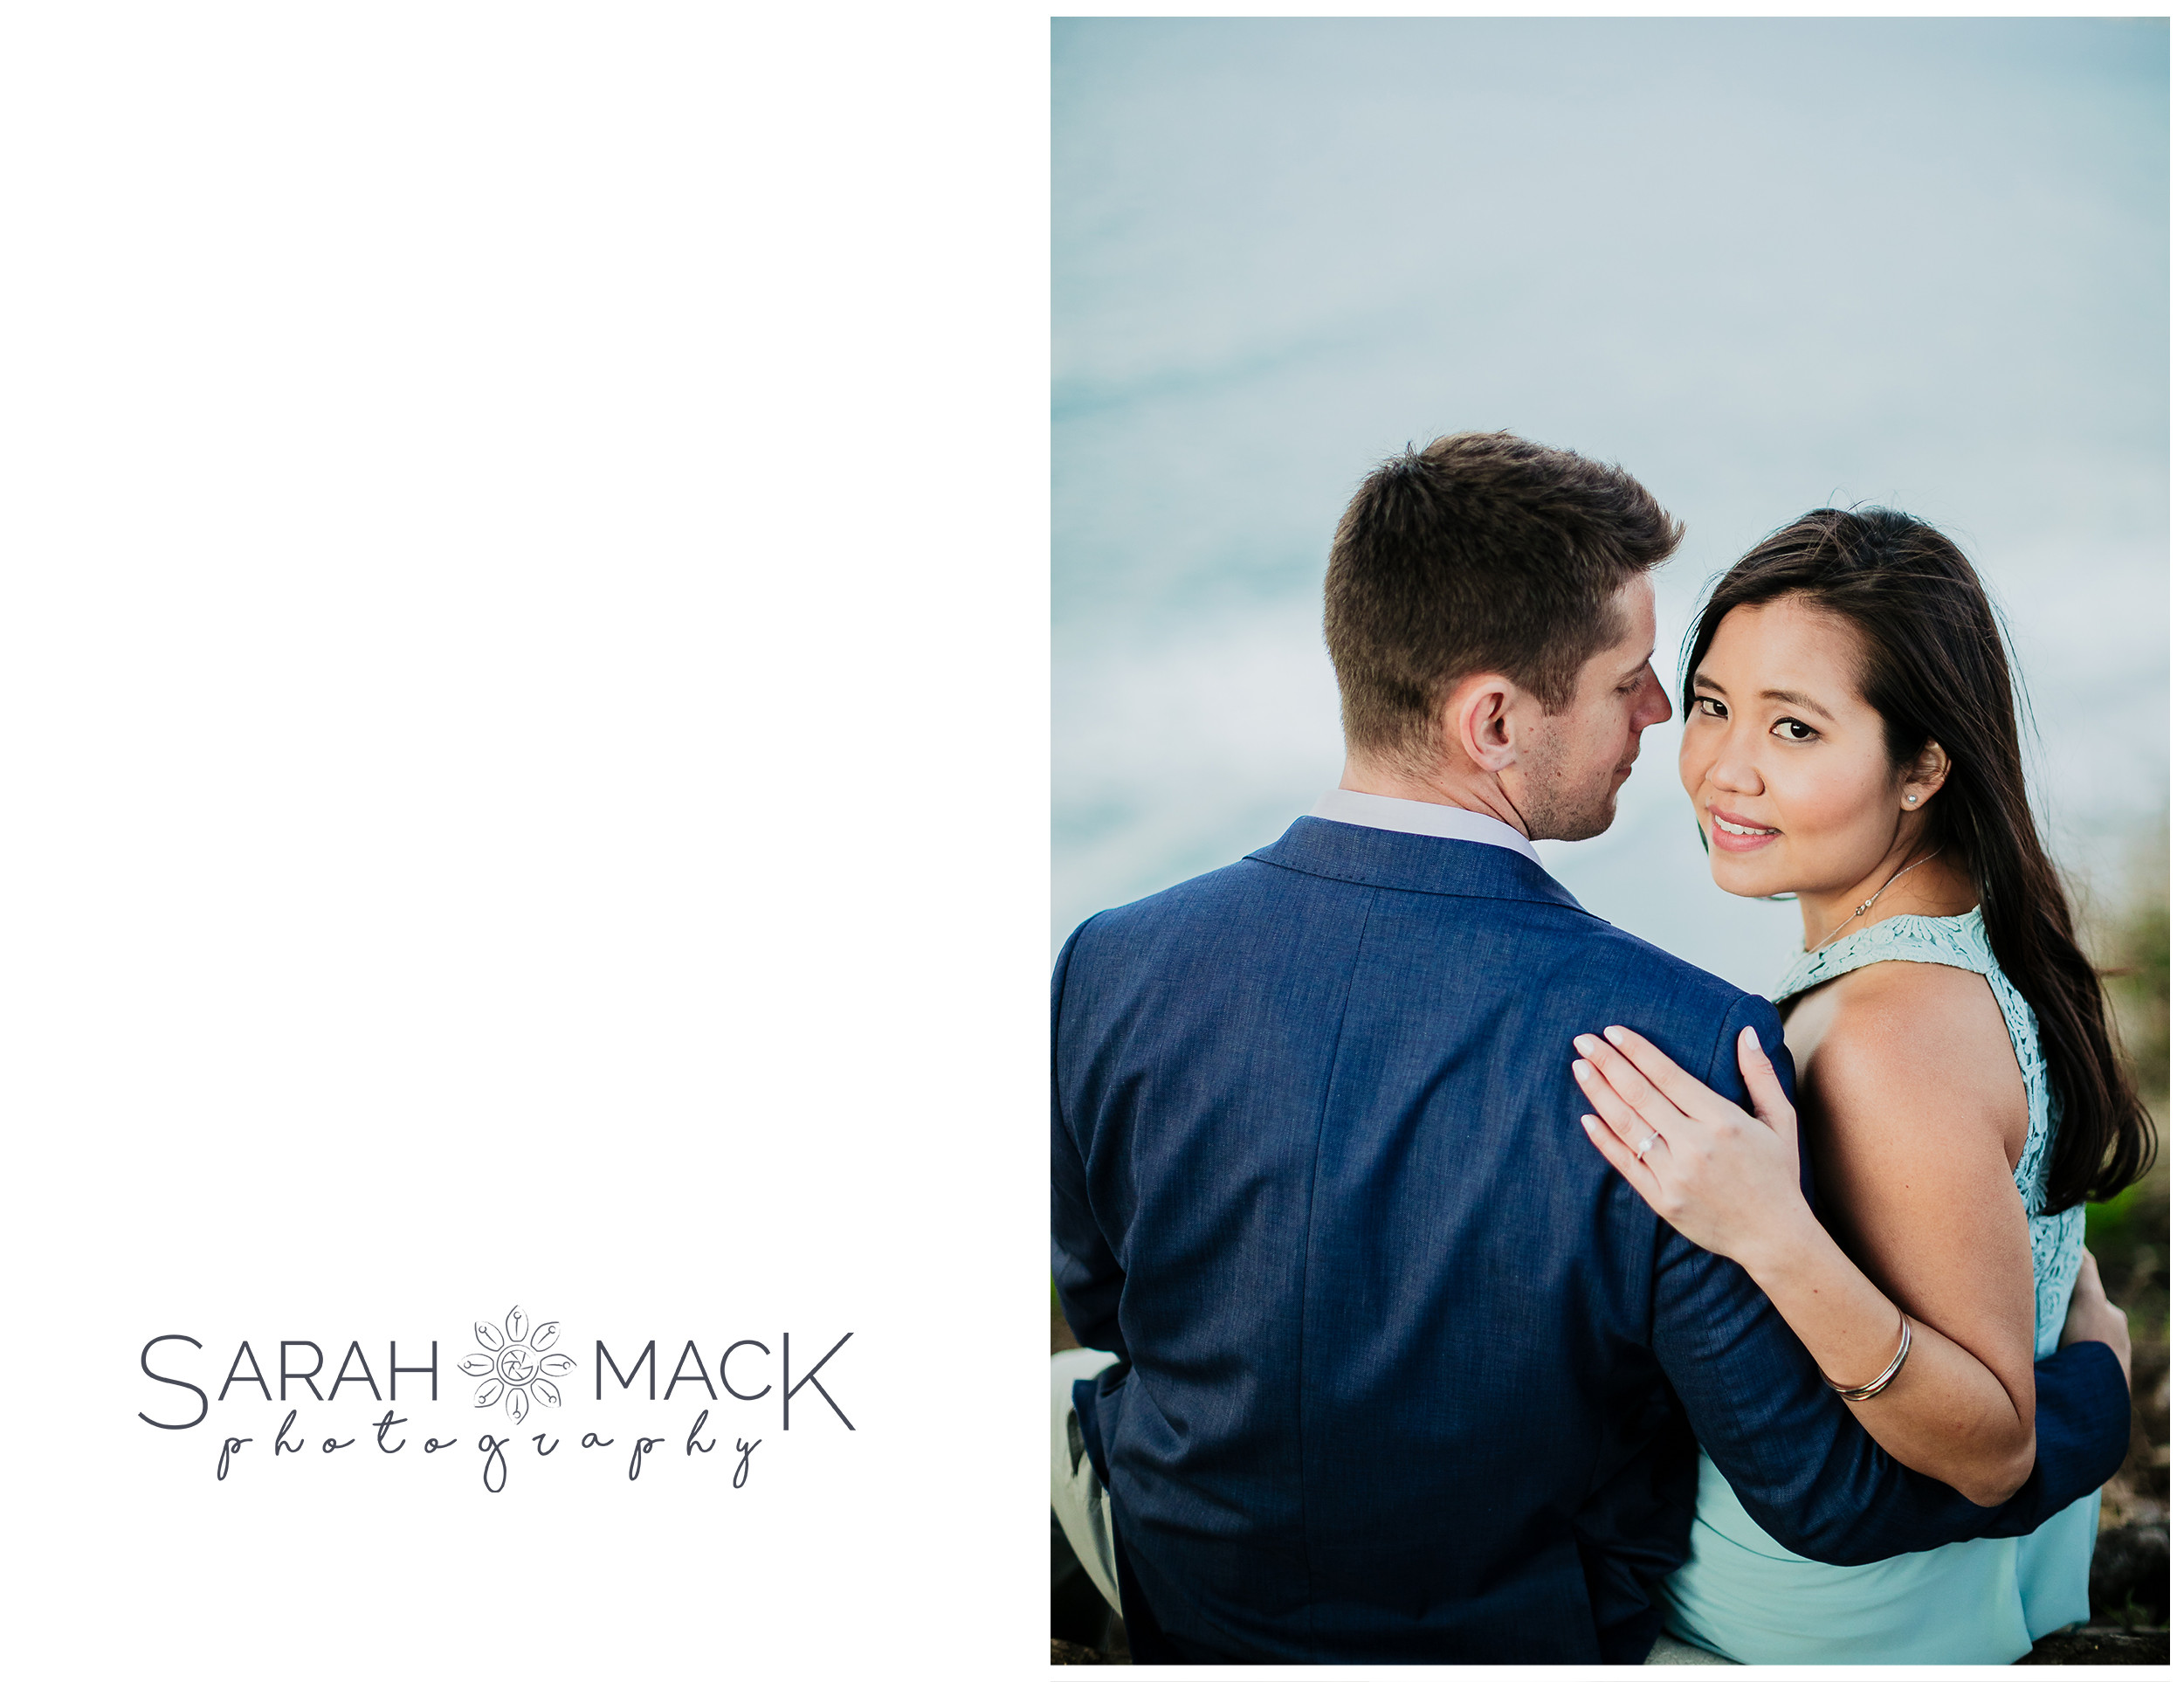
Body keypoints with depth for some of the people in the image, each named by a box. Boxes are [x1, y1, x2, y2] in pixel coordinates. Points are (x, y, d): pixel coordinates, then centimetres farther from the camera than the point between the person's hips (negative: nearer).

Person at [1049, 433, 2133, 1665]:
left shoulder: (1113, 973, -23)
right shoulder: (1688, 1046, -33)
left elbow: (1100, 1304, -3)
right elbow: (1826, 1495, -22)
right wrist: (2102, 1389, -4)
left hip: (1193, 1627, 2)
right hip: (1538, 1633, -1)